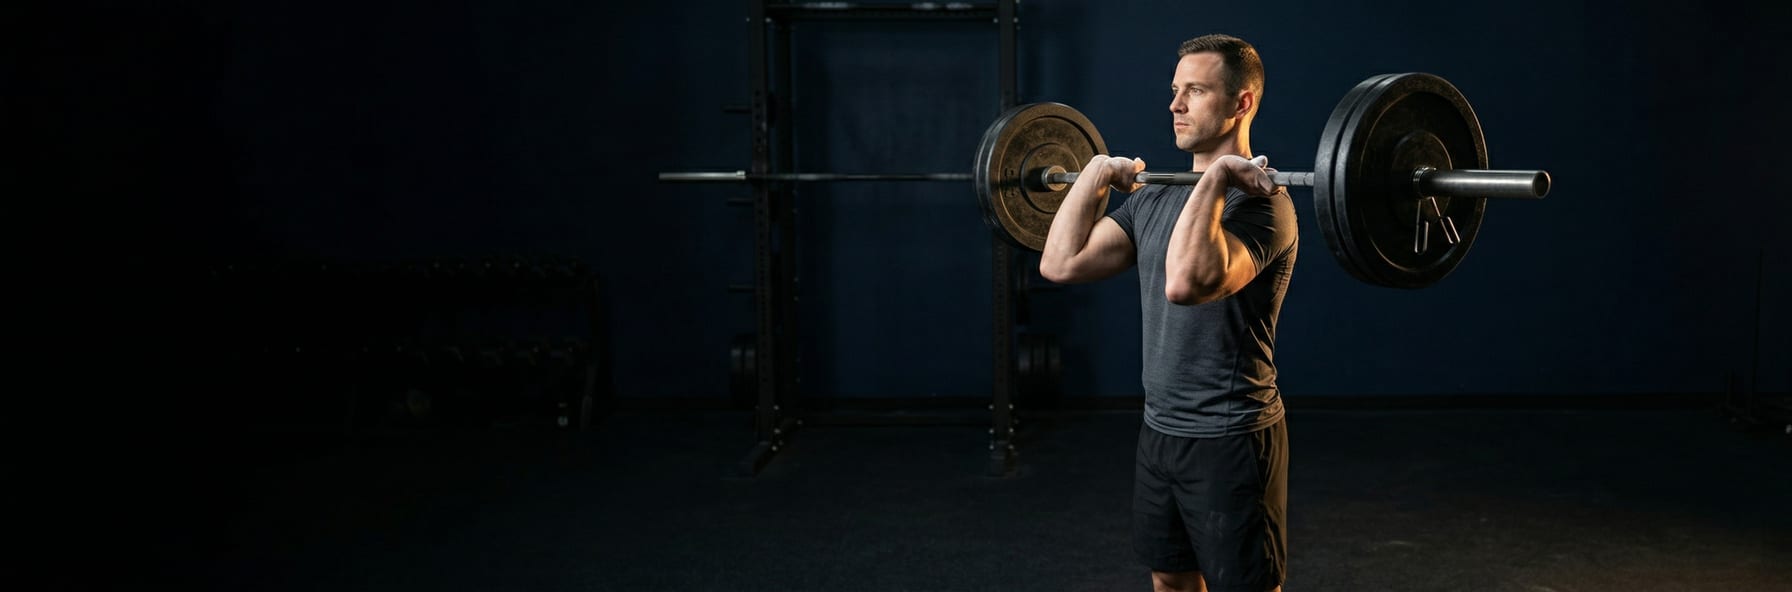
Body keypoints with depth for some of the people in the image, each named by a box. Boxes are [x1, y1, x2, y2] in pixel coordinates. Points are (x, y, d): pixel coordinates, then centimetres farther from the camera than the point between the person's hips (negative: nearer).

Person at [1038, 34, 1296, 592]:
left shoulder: (1259, 203, -18)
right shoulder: (1155, 198, 8)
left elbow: (1186, 283, -37)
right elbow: (1060, 264, 0)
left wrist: (1215, 179, -32)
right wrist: (1096, 173, 5)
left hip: (1231, 440, -8)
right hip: (1160, 431, 9)